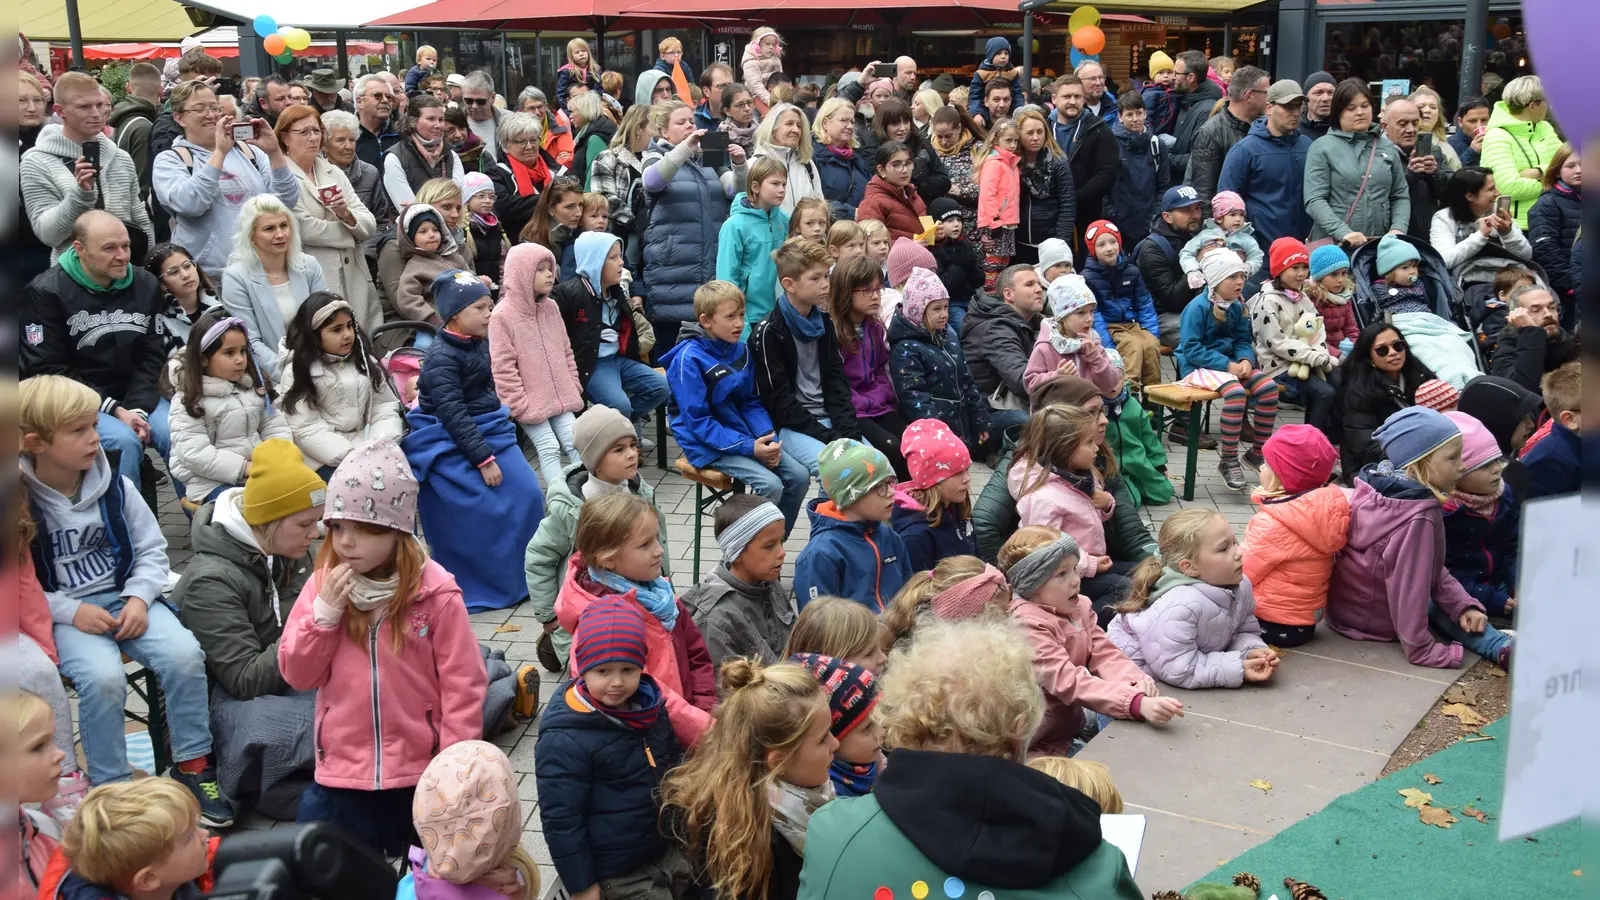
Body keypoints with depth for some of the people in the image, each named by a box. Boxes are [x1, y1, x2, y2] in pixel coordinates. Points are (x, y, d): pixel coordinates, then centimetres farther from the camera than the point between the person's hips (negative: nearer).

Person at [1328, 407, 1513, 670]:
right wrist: (1421, 649, -20)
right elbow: (1408, 585, -28)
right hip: (1372, 619, -8)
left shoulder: (1380, 487, -2)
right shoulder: (1418, 519, -29)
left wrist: (1463, 603, 0)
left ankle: (1501, 647, 13)